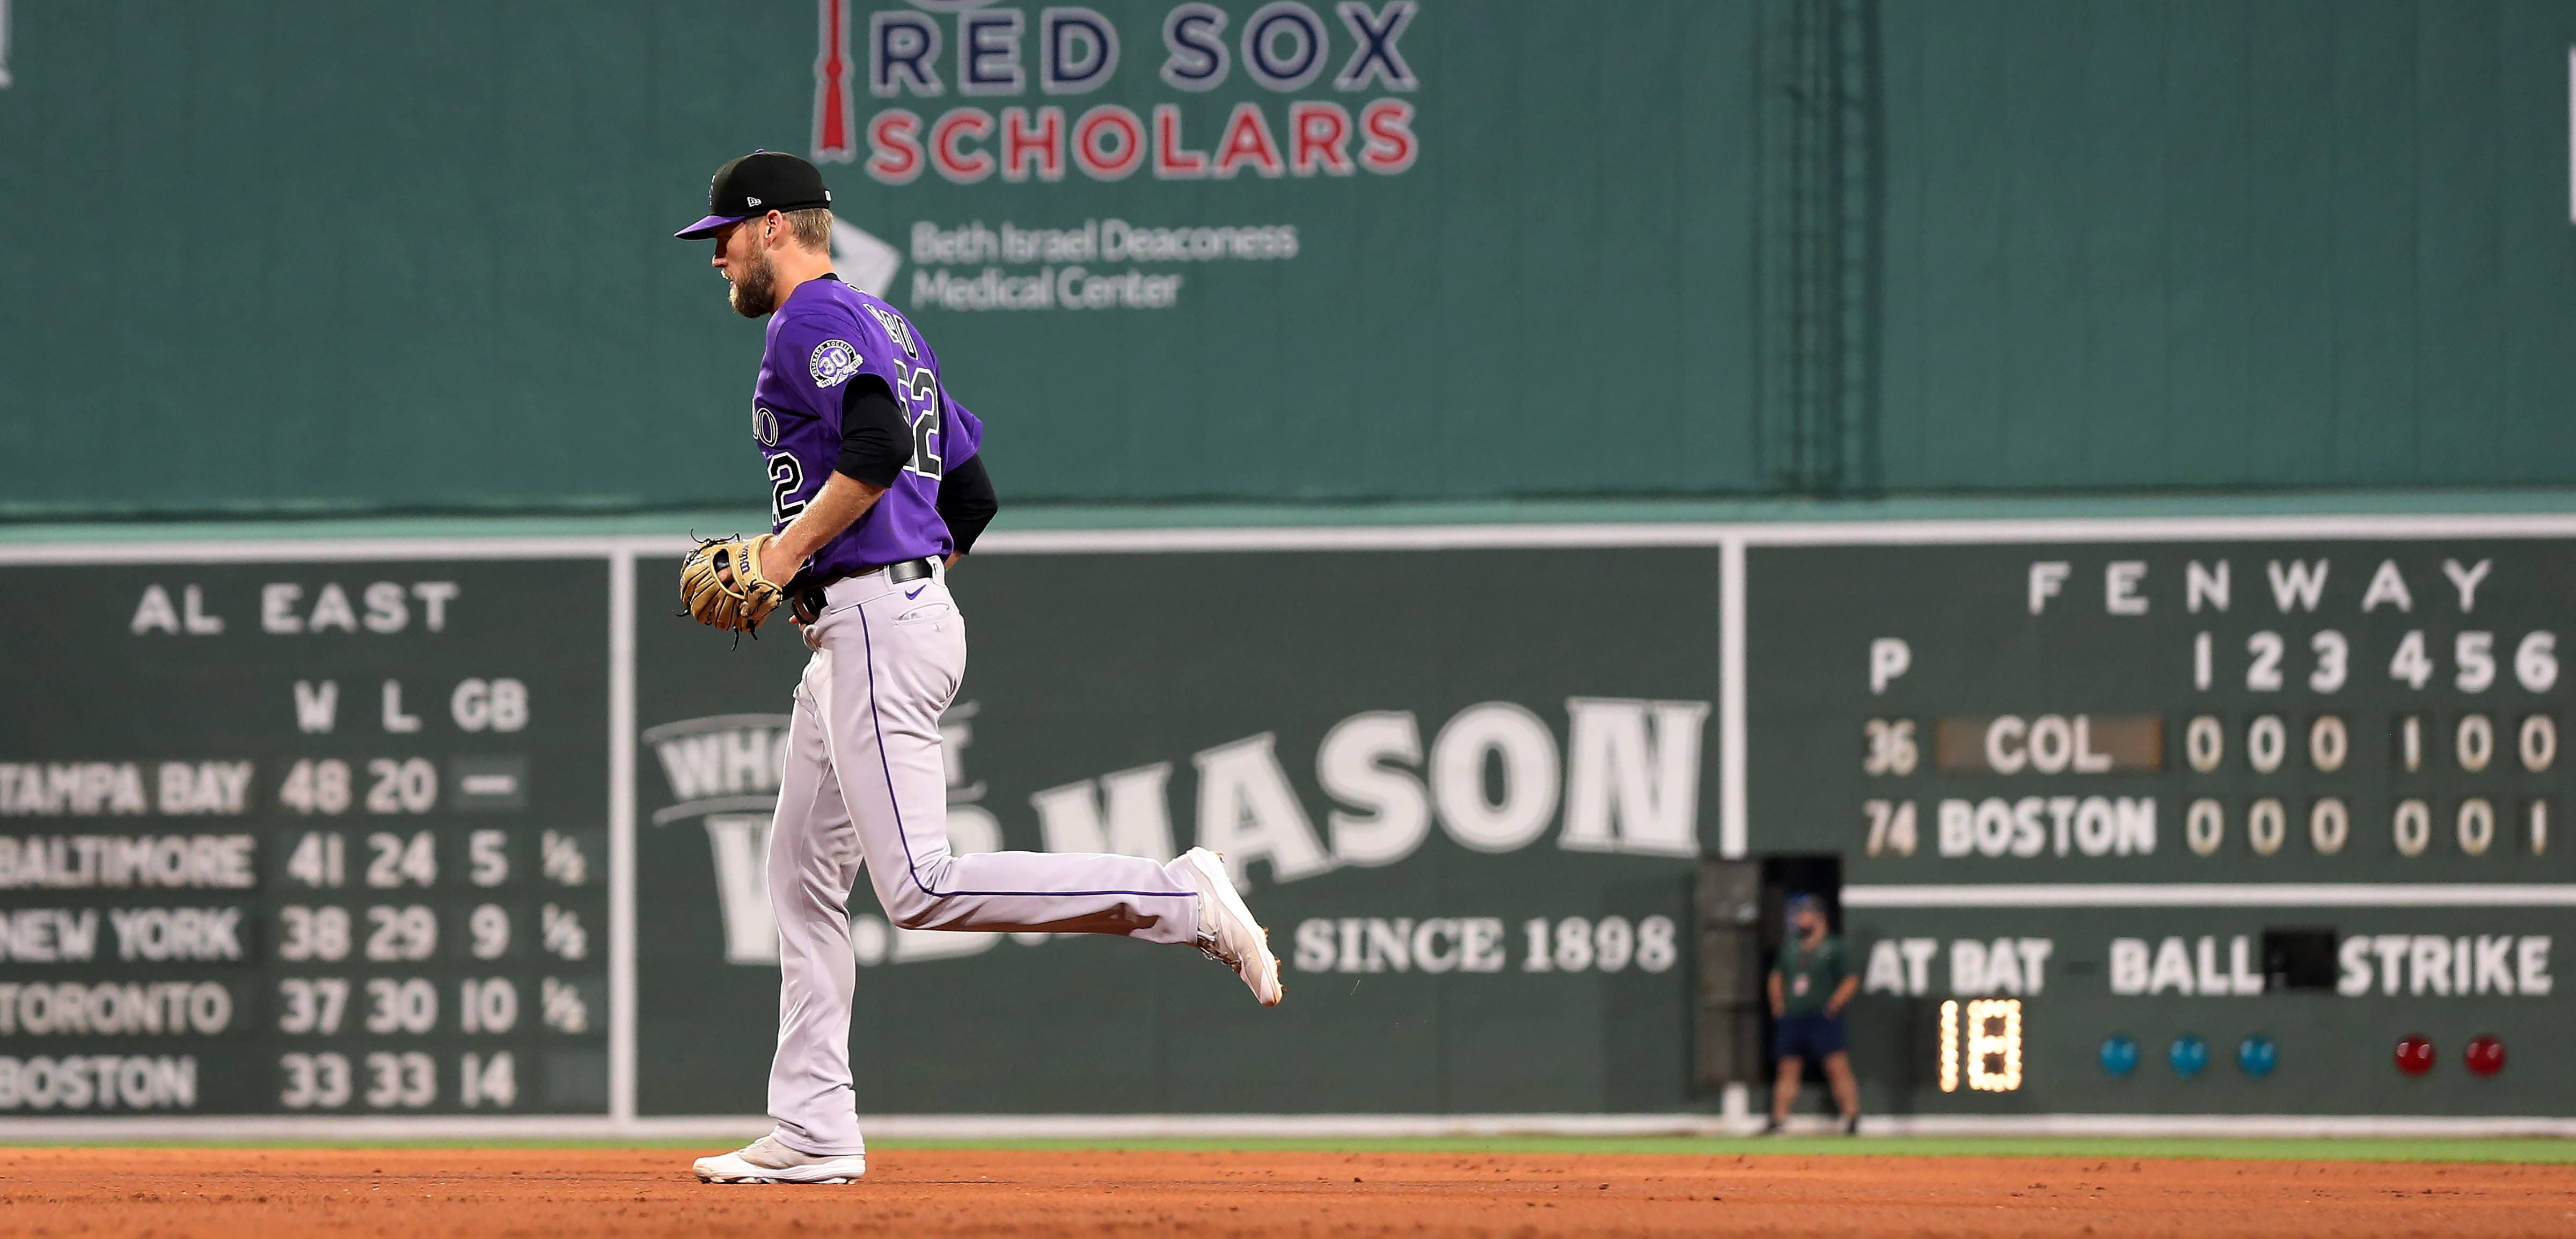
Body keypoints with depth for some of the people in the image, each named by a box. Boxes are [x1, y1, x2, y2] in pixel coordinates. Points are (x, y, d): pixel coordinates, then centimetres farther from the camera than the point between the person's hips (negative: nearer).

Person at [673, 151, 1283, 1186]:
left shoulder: (813, 321, -8)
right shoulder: (888, 325, 22)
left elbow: (876, 448, -26)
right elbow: (971, 494, 22)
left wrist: (790, 550, -16)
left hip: (875, 626, -11)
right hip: (850, 635, 11)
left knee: (922, 887, -18)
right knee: (802, 880, 11)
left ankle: (1182, 899, -19)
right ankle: (812, 1132, 10)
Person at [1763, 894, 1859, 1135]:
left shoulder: (1833, 948, -1)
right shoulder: (1790, 948, 14)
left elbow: (1851, 981, -3)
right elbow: (1777, 977, 24)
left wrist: (1833, 1005, -13)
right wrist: (1778, 1005, 11)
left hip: (1824, 1019, -5)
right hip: (1792, 1020, 5)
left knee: (1838, 1068, -11)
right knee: (1788, 1070, 7)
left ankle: (1852, 1118, -12)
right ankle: (1778, 1119, 11)